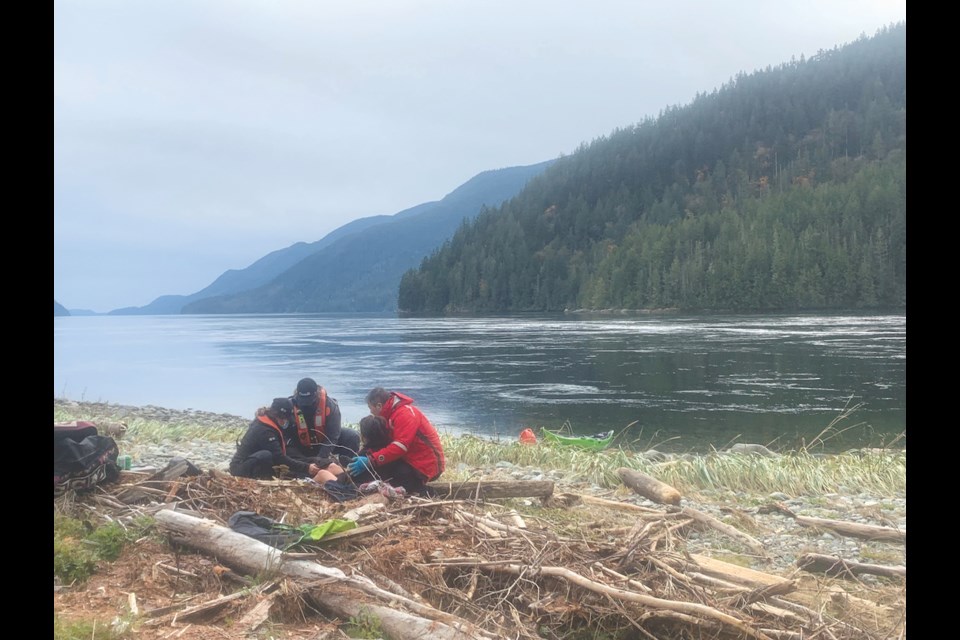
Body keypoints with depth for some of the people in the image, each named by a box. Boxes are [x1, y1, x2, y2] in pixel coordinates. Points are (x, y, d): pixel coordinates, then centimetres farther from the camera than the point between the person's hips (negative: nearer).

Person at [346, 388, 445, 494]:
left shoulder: (405, 414, -18)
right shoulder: (392, 413, 11)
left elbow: (400, 447, -28)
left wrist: (370, 461, -30)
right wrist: (365, 456, -7)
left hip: (424, 468, -10)